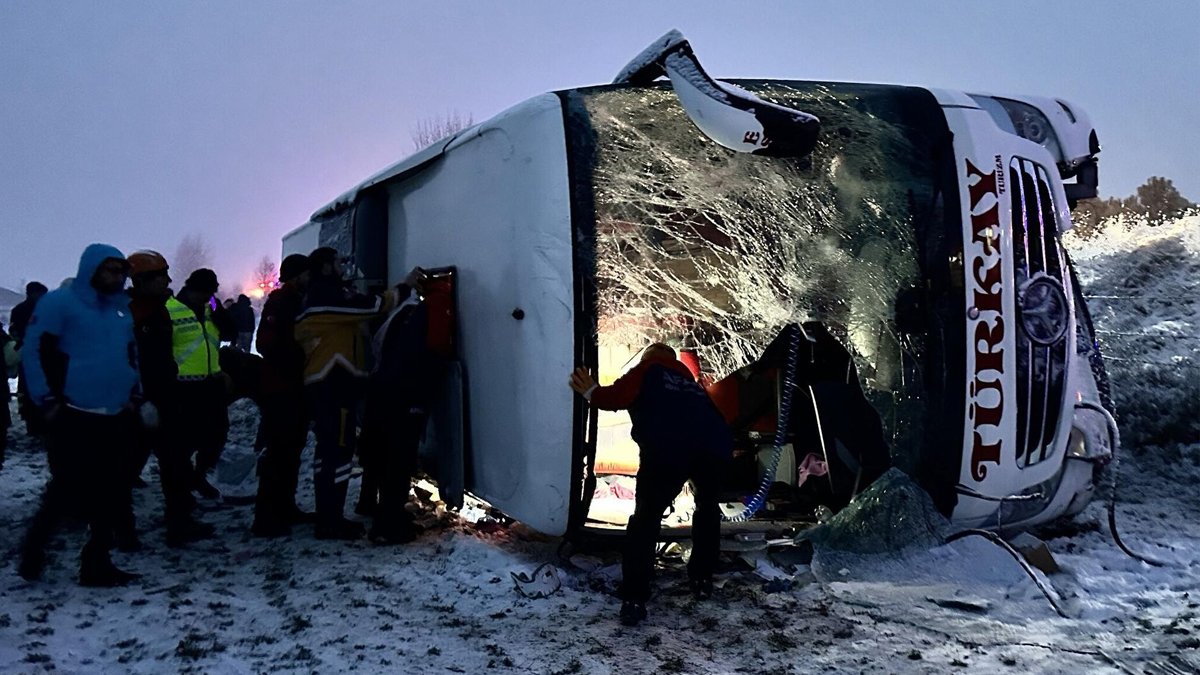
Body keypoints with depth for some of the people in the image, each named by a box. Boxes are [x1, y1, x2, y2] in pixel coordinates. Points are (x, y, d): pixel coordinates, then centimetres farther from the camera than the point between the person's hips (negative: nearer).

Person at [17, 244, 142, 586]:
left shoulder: (122, 310, 14)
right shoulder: (60, 302, -5)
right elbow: (33, 351, -8)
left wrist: (133, 394, 13)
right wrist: (47, 400, -11)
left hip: (114, 418, 6)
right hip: (72, 416, -6)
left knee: (108, 494, 7)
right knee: (67, 490, -4)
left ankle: (97, 563, 17)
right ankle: (34, 548, 19)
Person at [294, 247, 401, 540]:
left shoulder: (314, 297, 19)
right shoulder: (329, 295, -12)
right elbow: (374, 306, -16)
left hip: (323, 382, 11)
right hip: (335, 383, -11)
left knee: (328, 449, 15)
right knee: (339, 450, -8)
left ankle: (326, 515, 23)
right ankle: (331, 522, -4)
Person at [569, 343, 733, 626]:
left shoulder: (647, 370, 19)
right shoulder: (686, 377, 35)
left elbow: (618, 397, 2)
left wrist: (592, 392, 19)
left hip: (669, 449, -5)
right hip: (715, 445, 5)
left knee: (646, 518, 5)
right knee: (707, 507, 31)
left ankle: (634, 600, -2)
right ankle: (702, 579, 35)